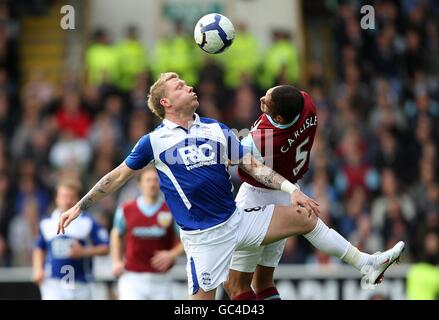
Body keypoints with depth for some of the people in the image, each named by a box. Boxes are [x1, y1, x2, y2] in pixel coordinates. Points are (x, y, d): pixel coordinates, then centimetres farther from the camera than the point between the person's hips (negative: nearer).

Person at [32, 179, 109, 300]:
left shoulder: (88, 222, -1)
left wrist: (83, 252, -16)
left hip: (81, 285, 0)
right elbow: (39, 248, 20)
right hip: (53, 284, 0)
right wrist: (38, 270, 5)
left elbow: (105, 248, -3)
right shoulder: (47, 223, 7)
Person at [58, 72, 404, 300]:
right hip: (203, 236, -4)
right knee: (202, 304, -7)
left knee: (305, 215, 4)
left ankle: (367, 264, 15)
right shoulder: (154, 141, -3)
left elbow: (253, 165, 7)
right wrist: (79, 207, 4)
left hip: (237, 219, 5)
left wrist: (292, 190, -3)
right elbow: (117, 177, 4)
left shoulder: (217, 130, 7)